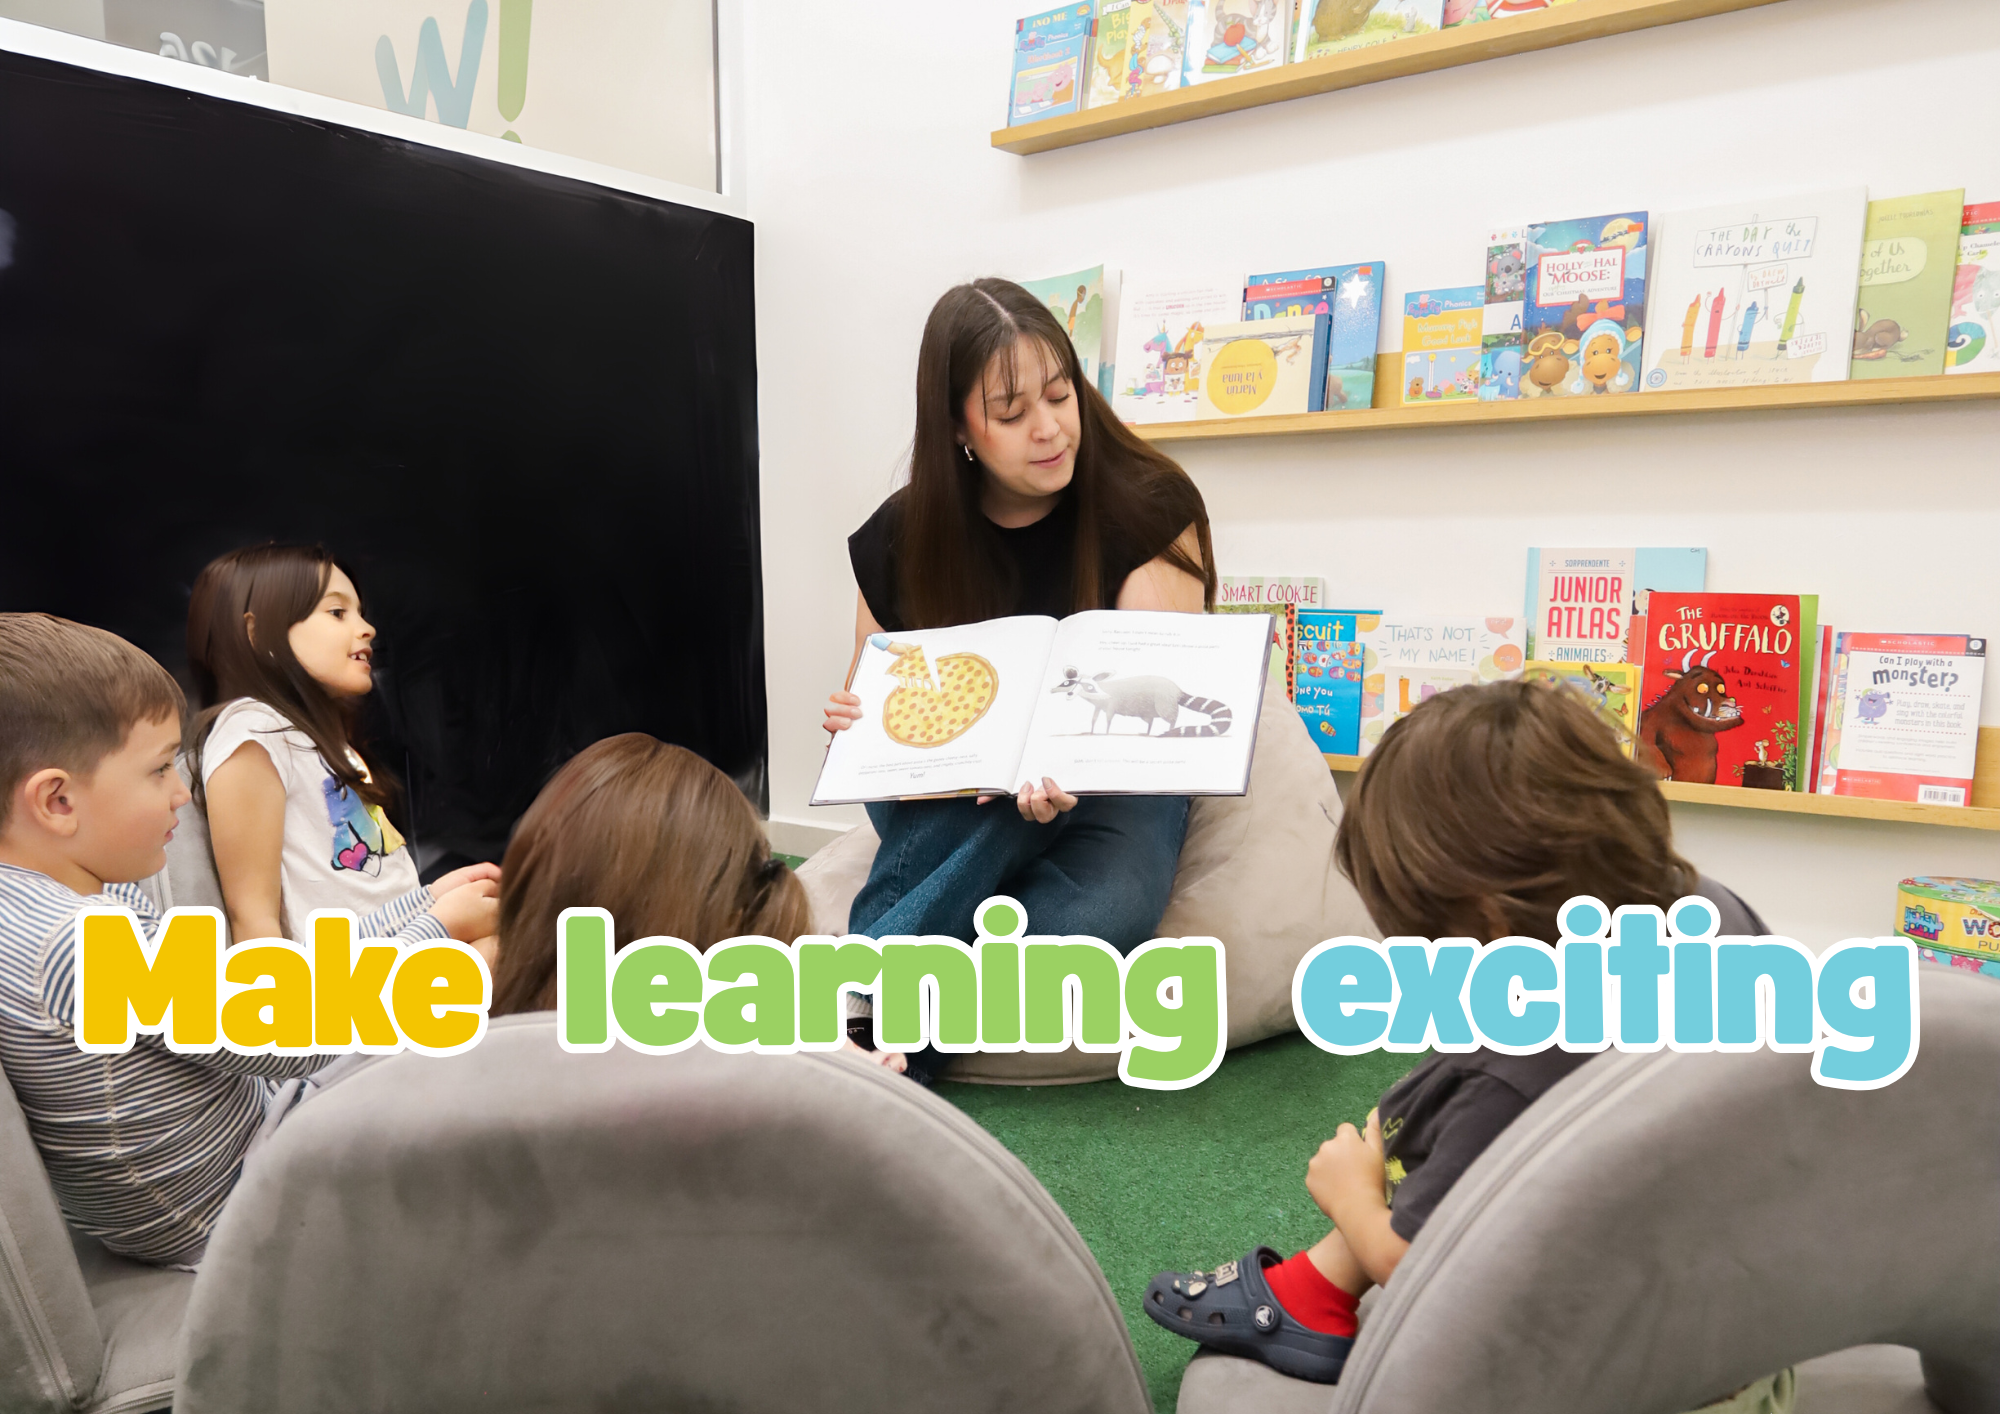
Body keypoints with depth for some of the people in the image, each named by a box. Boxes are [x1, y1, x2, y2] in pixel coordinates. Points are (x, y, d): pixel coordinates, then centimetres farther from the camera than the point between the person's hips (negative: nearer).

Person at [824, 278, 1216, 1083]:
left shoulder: (1151, 510, -10)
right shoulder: (900, 537, -3)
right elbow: (872, 703, 8)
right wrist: (852, 723, -18)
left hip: (1110, 785, -1)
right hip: (941, 811, 2)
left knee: (1108, 908, -36)